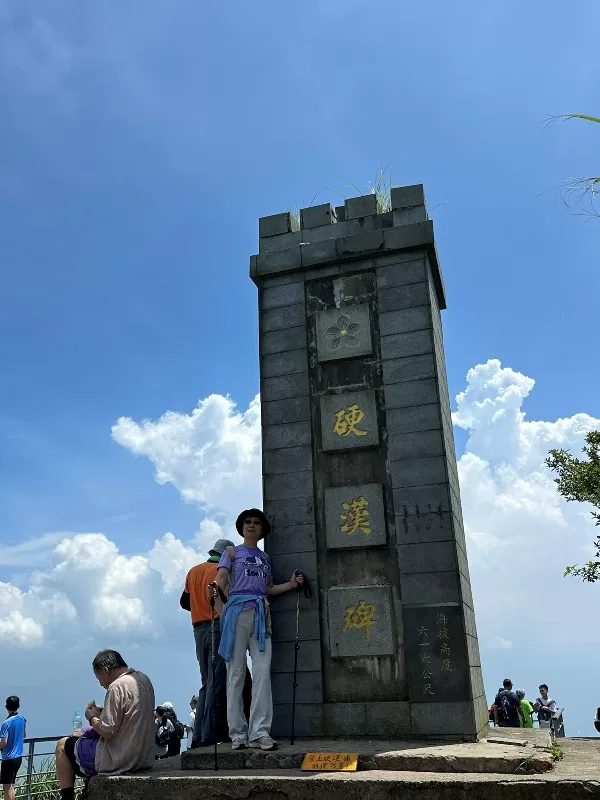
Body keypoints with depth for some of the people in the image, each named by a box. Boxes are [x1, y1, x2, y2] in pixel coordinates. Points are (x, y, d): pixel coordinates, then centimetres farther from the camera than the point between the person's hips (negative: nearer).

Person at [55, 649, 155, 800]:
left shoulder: (117, 686, -21)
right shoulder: (144, 679, 6)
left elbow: (107, 731, -20)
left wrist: (92, 717, -3)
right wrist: (102, 712, 9)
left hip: (120, 760, -9)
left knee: (63, 745, 9)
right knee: (88, 735, 29)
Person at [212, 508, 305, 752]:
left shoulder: (265, 557, 24)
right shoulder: (232, 551, 14)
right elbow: (220, 581, 0)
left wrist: (290, 584, 9)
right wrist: (217, 591, -22)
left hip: (261, 613, 3)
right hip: (237, 610, -3)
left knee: (262, 671, -8)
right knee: (236, 673, -3)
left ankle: (259, 733, -9)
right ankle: (238, 733, 1)